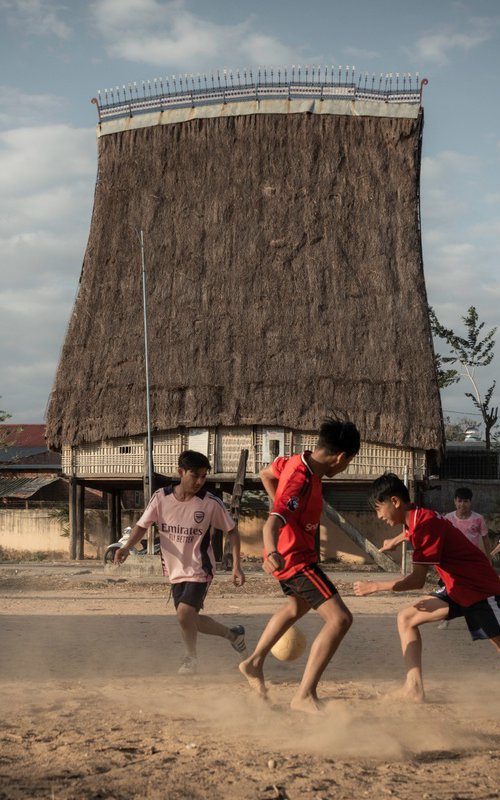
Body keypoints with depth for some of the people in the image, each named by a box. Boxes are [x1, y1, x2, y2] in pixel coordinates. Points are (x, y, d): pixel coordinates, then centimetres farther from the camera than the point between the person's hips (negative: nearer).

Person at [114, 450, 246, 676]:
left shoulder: (210, 503, -15)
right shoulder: (161, 498, -9)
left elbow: (232, 531, -3)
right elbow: (143, 526, -2)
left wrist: (236, 566, -9)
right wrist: (127, 547, -21)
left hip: (200, 570, -4)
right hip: (176, 571, 4)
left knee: (184, 613, -21)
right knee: (190, 621, 12)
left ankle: (191, 658, 7)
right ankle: (232, 634, 38)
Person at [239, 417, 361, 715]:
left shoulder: (296, 462, -3)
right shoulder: (302, 483, -30)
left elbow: (266, 473, 17)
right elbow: (272, 523, -42)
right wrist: (272, 552, -61)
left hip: (291, 553, 10)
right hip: (296, 558, -10)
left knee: (298, 606, 35)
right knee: (340, 618, -17)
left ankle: (255, 662, 47)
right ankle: (306, 696, -19)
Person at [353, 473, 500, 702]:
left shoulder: (426, 524, -23)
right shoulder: (418, 518, 4)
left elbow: (417, 580, -25)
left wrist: (374, 586, -20)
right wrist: (396, 540, 48)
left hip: (481, 589, -9)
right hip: (458, 590, 9)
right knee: (406, 618, 2)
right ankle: (414, 688, -5)